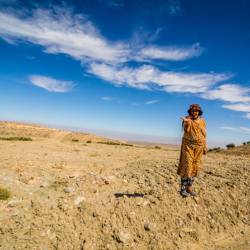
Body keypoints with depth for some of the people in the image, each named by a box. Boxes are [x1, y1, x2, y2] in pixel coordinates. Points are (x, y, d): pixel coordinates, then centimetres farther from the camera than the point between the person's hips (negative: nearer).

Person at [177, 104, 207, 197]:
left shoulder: (202, 121, 8)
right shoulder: (187, 119, -4)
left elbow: (204, 134, 11)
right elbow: (186, 130, -21)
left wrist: (205, 146, 6)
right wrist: (186, 122, -40)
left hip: (198, 146, 4)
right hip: (188, 144, -4)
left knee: (194, 166, 5)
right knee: (187, 166, -10)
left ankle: (189, 187, 15)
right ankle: (183, 188, -4)